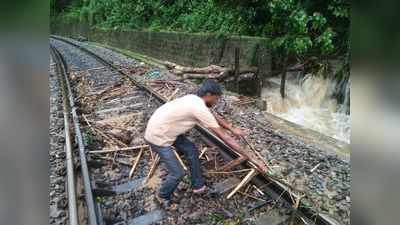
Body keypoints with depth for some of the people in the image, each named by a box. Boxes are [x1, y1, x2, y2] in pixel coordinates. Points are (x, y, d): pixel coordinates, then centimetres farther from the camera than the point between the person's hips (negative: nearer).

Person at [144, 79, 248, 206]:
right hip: (157, 137, -10)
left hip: (166, 130, 10)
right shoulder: (200, 109, -26)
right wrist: (247, 155, -13)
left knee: (191, 150, 15)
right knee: (178, 173, -5)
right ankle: (163, 196, 26)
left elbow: (215, 116, 18)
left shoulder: (195, 100, 2)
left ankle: (198, 186, 31)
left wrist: (233, 129, 20)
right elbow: (223, 136, -22)